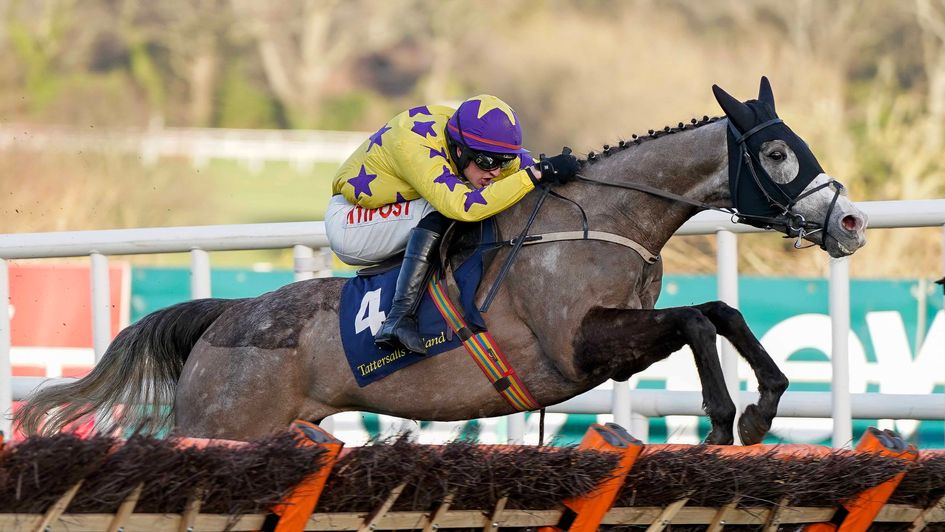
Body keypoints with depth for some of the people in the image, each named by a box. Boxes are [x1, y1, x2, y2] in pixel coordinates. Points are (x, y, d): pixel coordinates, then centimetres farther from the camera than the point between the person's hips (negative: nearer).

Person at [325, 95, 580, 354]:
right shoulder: (416, 147, -35)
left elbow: (520, 161, 4)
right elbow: (465, 206, -46)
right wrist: (536, 173, -47)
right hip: (347, 222, -9)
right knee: (440, 209, -29)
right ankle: (398, 319, -34)